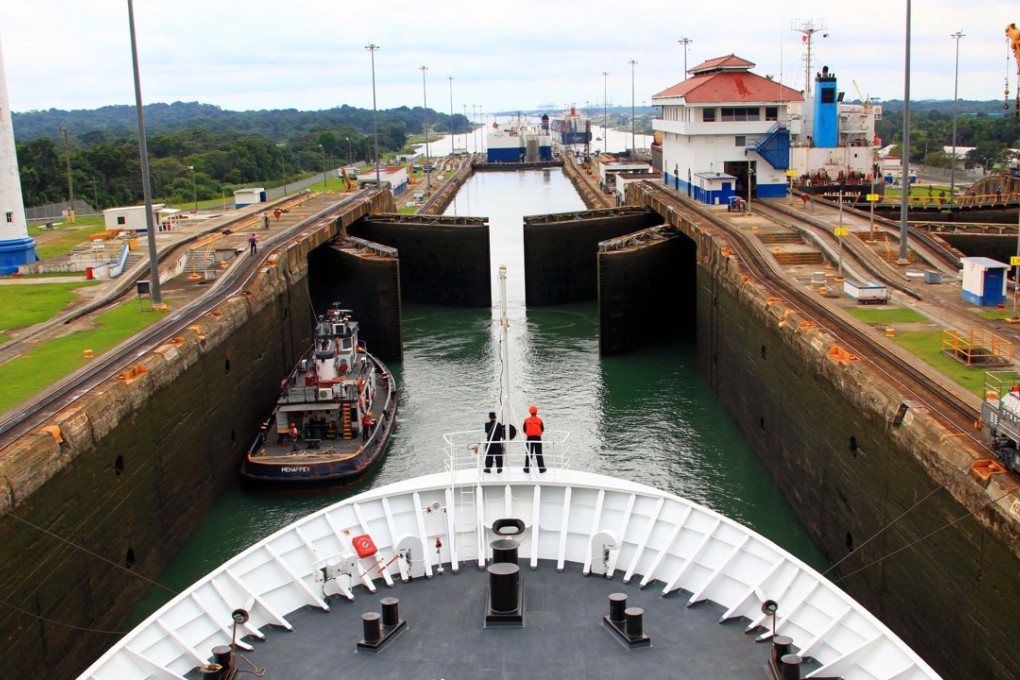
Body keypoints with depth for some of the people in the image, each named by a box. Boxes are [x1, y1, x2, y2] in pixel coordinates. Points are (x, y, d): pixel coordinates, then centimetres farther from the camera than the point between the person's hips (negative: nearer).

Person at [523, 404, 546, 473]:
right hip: (537, 438, 0)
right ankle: (541, 468, 6)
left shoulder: (526, 420, -4)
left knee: (528, 453, 7)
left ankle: (527, 468, 7)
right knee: (539, 454, 5)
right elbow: (542, 429, 1)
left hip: (529, 438, 0)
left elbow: (524, 430, 0)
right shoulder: (539, 420, -6)